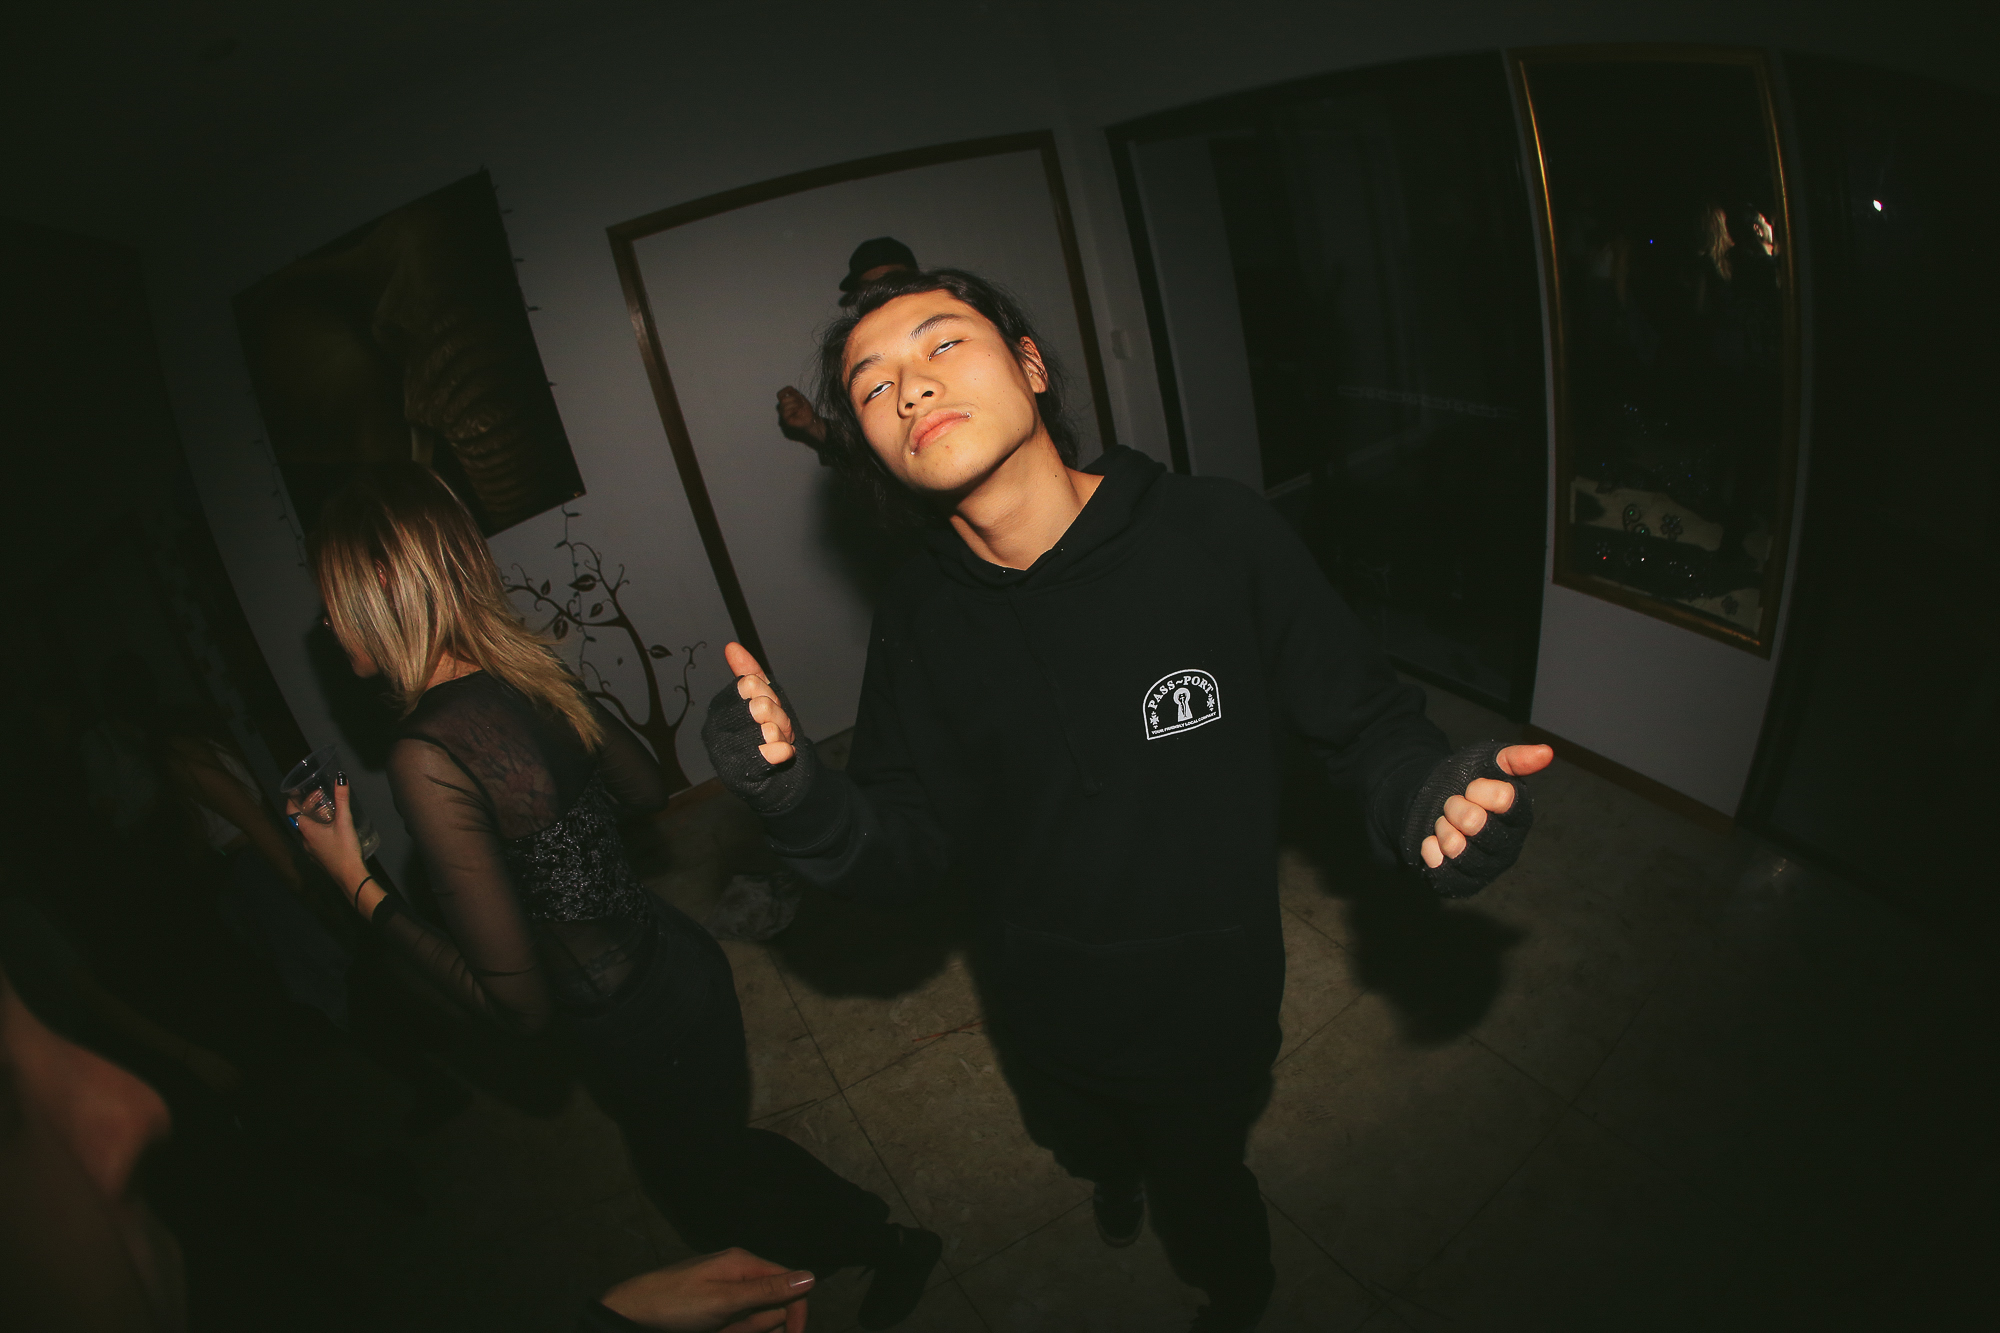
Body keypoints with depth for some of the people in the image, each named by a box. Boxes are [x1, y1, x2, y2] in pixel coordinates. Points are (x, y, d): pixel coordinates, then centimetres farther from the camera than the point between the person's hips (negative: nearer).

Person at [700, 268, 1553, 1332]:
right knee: (1083, 1151, 34)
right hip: (1043, 1017, 3)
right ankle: (1117, 1174, 73)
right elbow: (903, 850, -13)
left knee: (1202, 1205, 24)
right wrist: (794, 797, -32)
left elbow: (1363, 720, -14)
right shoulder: (921, 618, -15)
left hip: (1207, 1004, -3)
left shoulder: (1218, 535, -25)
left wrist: (1424, 794, -34)